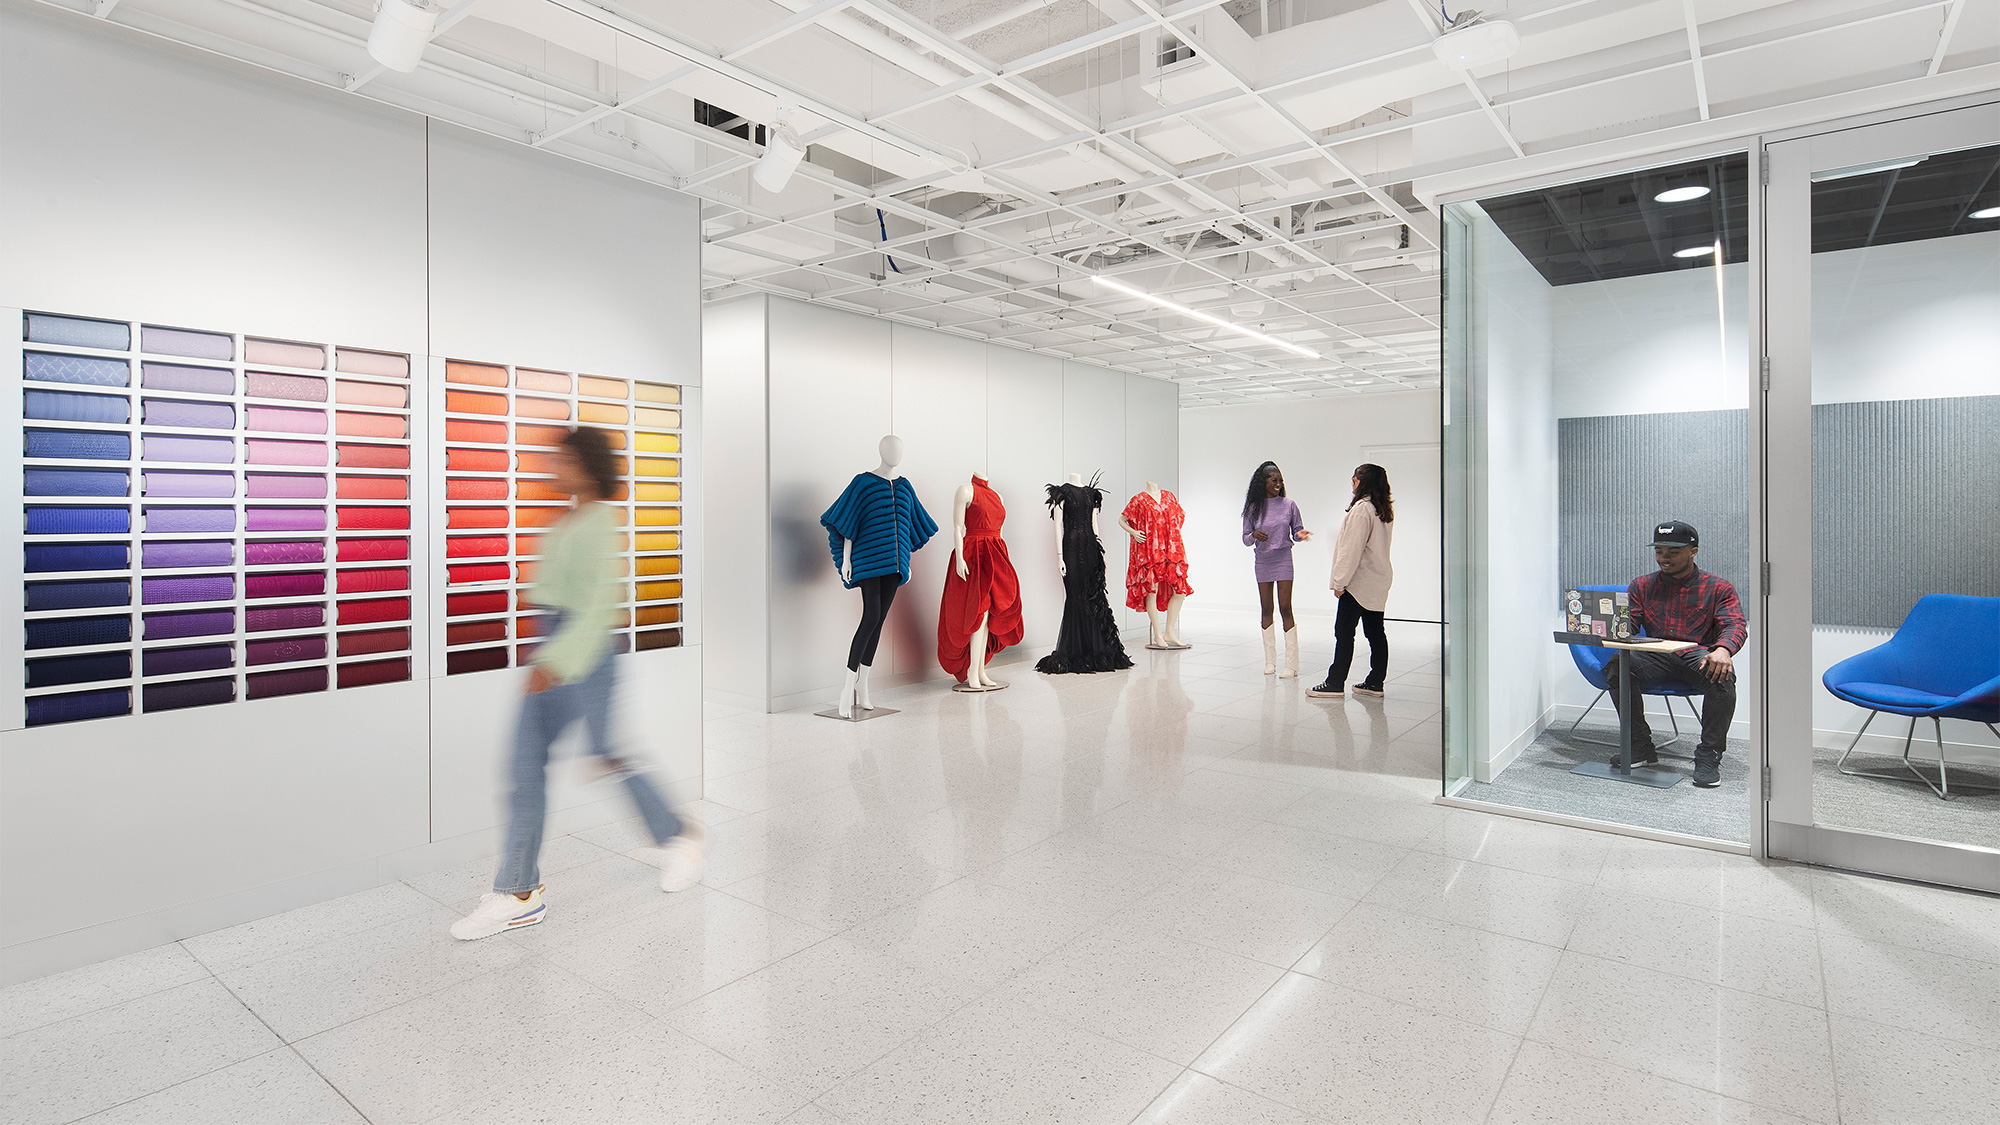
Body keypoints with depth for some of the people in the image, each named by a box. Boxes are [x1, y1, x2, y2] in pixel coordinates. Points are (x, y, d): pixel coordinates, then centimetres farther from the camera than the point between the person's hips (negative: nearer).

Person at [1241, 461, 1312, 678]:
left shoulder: (1288, 504, 0)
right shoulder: (1253, 507, 3)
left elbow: (1296, 531, 6)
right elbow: (1246, 539, 5)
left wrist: (1299, 535, -16)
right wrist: (1254, 535, -17)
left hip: (1283, 559, -2)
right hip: (1262, 561, 2)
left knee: (1285, 608, -8)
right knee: (1266, 609, 6)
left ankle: (1292, 664, -6)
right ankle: (1270, 661, 15)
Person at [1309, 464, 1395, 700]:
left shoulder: (1361, 509, -17)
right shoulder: (1386, 511, 11)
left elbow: (1352, 549, -18)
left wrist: (1340, 581, -14)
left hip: (1359, 581, -9)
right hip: (1378, 581, 9)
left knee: (1344, 632, -4)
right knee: (1375, 632, 11)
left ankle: (1335, 683, 0)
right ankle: (1375, 682, 17)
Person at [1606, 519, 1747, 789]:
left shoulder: (1718, 588, 9)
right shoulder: (1642, 585, 16)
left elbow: (1735, 625, -5)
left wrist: (1723, 650, -30)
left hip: (1698, 655, -2)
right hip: (1655, 658, 2)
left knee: (1721, 675, -37)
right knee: (1617, 667, -31)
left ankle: (1709, 756, -20)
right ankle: (1640, 747, -16)